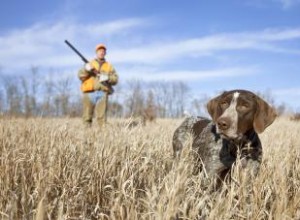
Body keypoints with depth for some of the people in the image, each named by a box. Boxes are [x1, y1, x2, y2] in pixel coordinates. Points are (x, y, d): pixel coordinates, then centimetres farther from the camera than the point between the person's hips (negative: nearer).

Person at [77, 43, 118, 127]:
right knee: (87, 116, -1)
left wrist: (107, 78, -9)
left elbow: (115, 79, 10)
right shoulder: (89, 64, 17)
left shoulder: (109, 66, 19)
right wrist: (86, 69, -12)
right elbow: (80, 76, 7)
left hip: (102, 93, 0)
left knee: (101, 116, -9)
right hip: (89, 93, 0)